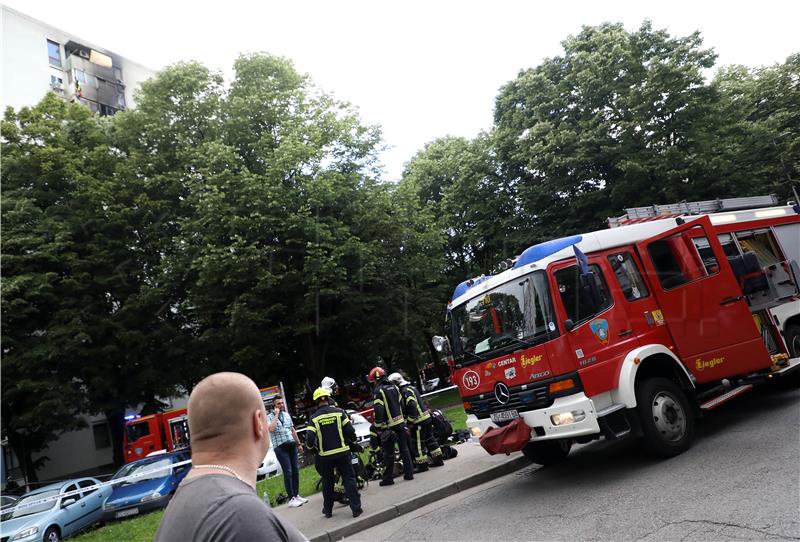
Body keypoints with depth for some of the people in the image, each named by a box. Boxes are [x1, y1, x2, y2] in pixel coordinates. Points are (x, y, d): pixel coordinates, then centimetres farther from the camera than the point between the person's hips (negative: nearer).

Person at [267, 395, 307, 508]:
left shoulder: (287, 415, 14)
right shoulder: (270, 417, -5)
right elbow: (271, 429, -25)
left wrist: (299, 444, 21)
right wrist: (276, 415, -18)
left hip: (292, 445, 6)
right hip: (280, 447, -6)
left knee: (295, 470, 6)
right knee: (288, 472, -9)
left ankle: (296, 495, 16)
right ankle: (291, 499, -5)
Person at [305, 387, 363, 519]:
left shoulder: (314, 418, -6)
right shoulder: (339, 412, -5)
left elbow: (310, 439, -12)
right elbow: (350, 430, -6)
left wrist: (311, 445, 11)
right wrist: (353, 440, 14)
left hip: (324, 455, 1)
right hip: (342, 452, -1)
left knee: (327, 482, 16)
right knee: (349, 479, 5)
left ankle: (328, 510, 27)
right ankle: (356, 508, 0)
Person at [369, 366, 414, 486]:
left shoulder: (378, 391, -12)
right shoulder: (394, 387, 11)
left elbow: (378, 411, -19)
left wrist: (378, 426, -12)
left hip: (389, 426, -6)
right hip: (400, 422, 7)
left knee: (388, 453, 1)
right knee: (404, 449, 11)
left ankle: (388, 478, 8)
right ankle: (409, 473, 15)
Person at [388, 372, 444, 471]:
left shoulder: (405, 391, -16)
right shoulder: (411, 388, 15)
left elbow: (412, 407, -24)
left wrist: (409, 422, -16)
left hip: (418, 421, -10)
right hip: (427, 417, 10)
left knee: (418, 444, 0)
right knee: (430, 439, 16)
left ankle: (422, 465, 6)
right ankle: (438, 460, 22)